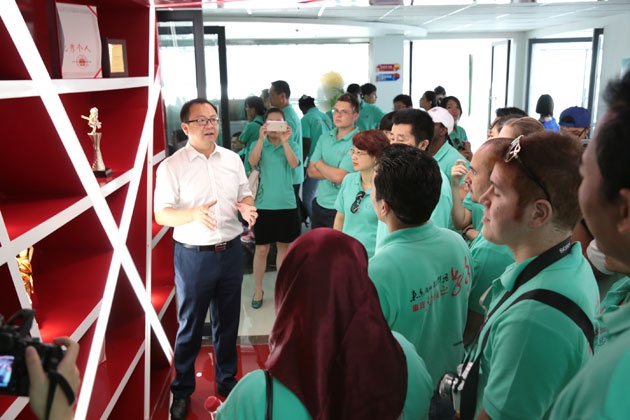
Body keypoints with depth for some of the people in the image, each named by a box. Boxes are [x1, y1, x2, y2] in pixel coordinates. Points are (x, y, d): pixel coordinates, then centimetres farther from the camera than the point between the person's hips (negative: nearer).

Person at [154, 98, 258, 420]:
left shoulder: (232, 159, 5)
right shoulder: (171, 166, -8)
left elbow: (245, 196, 12)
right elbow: (161, 215, -10)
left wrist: (247, 208, -12)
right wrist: (194, 214, -28)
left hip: (231, 251, 4)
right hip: (193, 256, -4)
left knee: (228, 321, 18)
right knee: (190, 326, 10)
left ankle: (227, 379, 37)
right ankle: (182, 390, 28)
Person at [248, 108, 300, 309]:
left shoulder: (291, 144, 3)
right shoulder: (259, 144, 2)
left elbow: (294, 164, -16)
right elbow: (252, 162, -18)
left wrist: (284, 141, -27)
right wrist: (262, 138, -28)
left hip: (287, 204, 1)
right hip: (263, 204, -1)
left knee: (284, 246, 12)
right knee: (262, 249, 4)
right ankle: (258, 290, 17)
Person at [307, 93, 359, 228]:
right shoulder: (325, 138, 5)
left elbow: (339, 176, -23)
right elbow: (311, 171, 2)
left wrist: (320, 164, -5)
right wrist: (332, 173, -14)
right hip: (319, 203, 7)